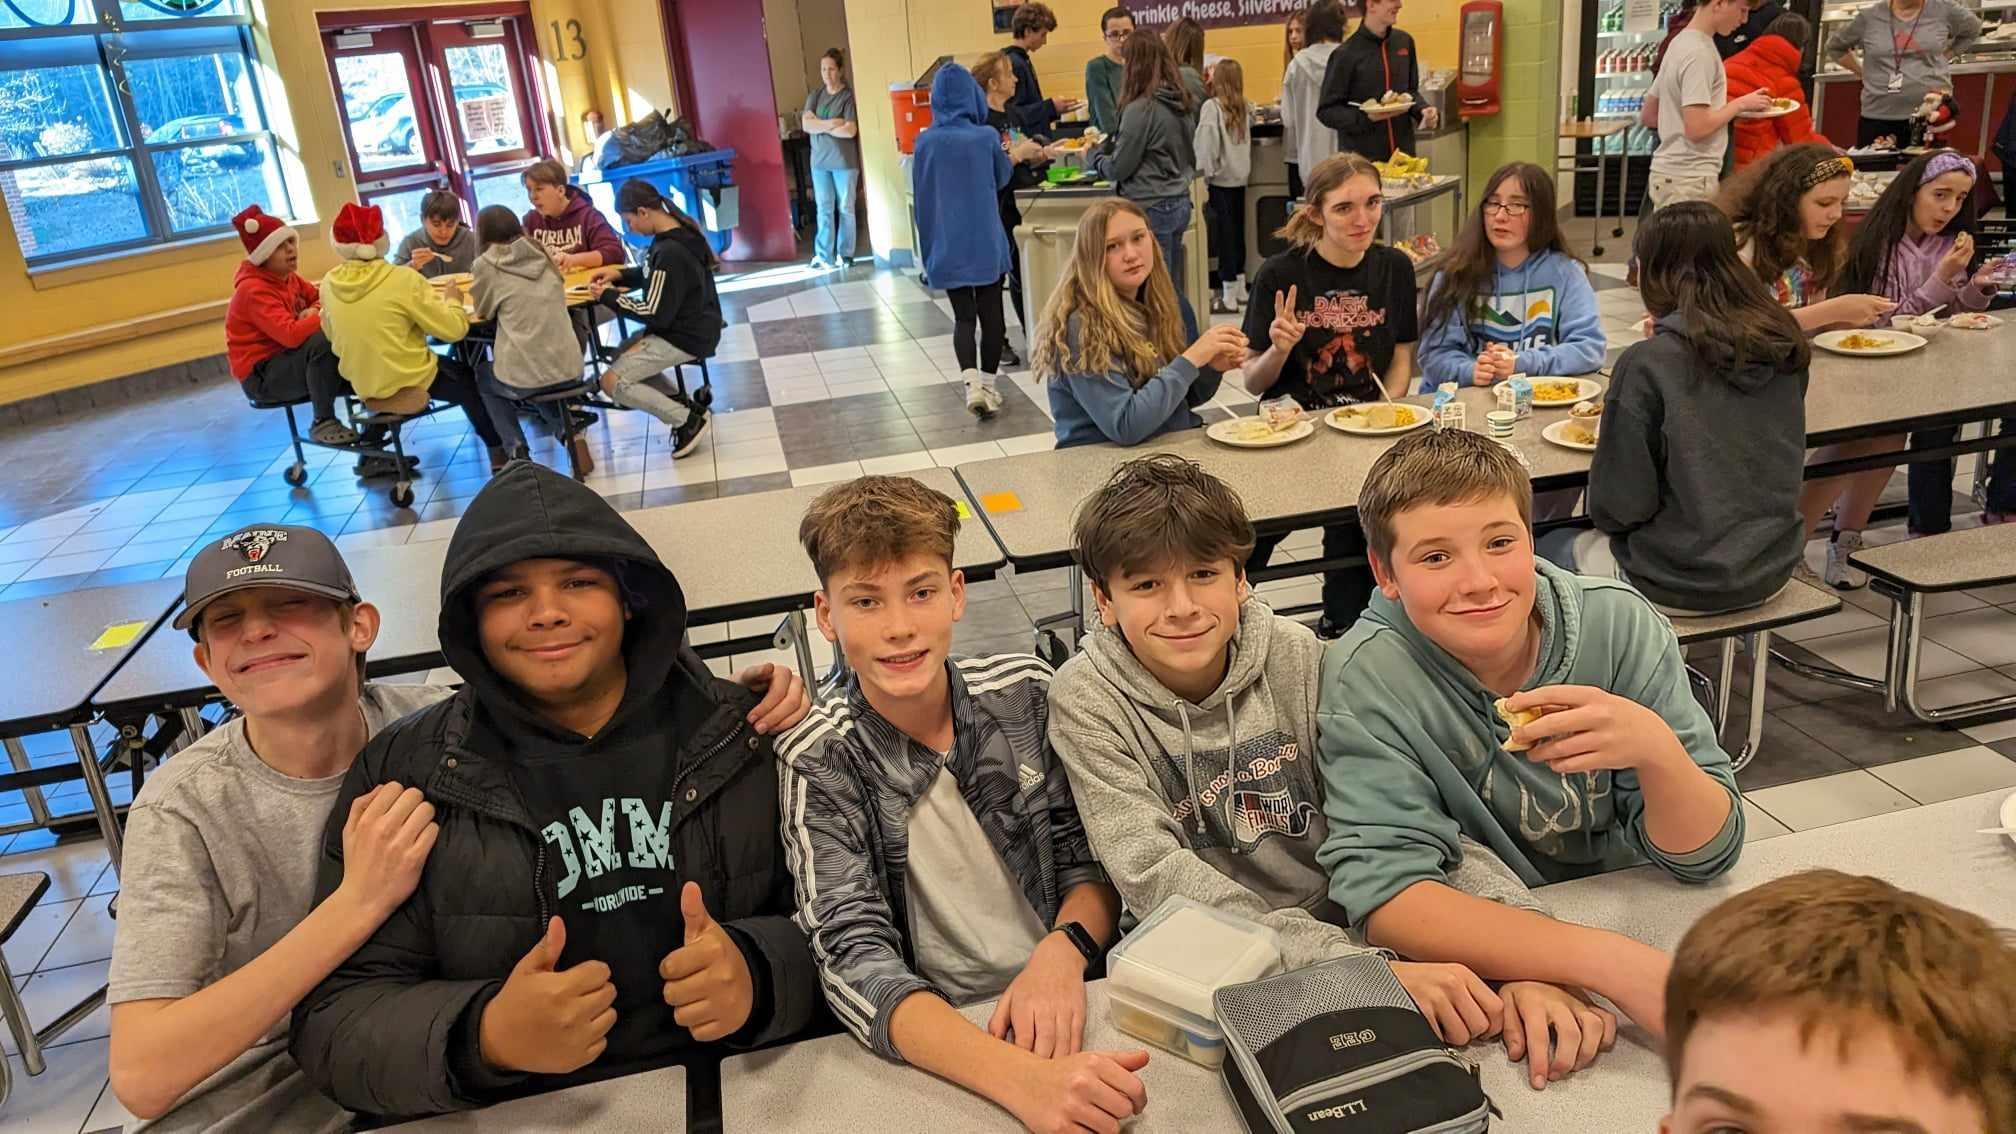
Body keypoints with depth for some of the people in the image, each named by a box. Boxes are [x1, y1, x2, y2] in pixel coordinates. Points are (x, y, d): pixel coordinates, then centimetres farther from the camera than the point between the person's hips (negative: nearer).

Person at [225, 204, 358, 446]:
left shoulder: (289, 277, 5)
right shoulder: (253, 290, -22)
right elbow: (291, 334, -35)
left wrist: (314, 312, -10)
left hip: (290, 361, 8)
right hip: (261, 376, -8)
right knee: (321, 340, -34)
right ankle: (323, 423, -24)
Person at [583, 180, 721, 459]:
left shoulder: (670, 253, -26)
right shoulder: (680, 231, 2)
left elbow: (655, 314, -22)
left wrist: (609, 296, -11)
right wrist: (620, 275, 4)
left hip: (686, 339, -10)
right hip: (693, 325, 10)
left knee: (612, 381, -9)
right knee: (622, 354, 25)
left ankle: (687, 420, -4)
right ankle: (682, 404, 15)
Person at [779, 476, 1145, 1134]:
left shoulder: (1027, 692, -2)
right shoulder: (817, 761, -10)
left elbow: (1090, 858, 6)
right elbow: (856, 964, -18)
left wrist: (1063, 949, -15)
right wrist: (1021, 1079, -32)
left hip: (1070, 1012, 2)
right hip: (932, 1048, -2)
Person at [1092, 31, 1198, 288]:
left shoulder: (1141, 108, -16)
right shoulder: (1181, 103, 7)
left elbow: (1119, 168, -10)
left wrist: (1096, 160, 8)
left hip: (1151, 208, -8)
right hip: (1180, 203, 8)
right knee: (1172, 289, 13)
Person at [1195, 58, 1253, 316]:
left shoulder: (1212, 107, -12)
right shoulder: (1241, 106, 8)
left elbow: (1207, 146, -14)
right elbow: (1246, 142, 13)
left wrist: (1203, 178, -13)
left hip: (1221, 178, -6)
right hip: (1240, 177, 6)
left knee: (1225, 234, -4)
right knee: (1237, 231, 15)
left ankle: (1228, 297, -3)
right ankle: (1240, 288, 24)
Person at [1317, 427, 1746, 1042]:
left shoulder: (1620, 624, -14)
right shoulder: (1367, 679, -19)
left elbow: (1704, 855, -11)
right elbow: (1381, 889, -27)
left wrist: (1657, 748, -33)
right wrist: (1605, 960, -38)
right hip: (1483, 961, -3)